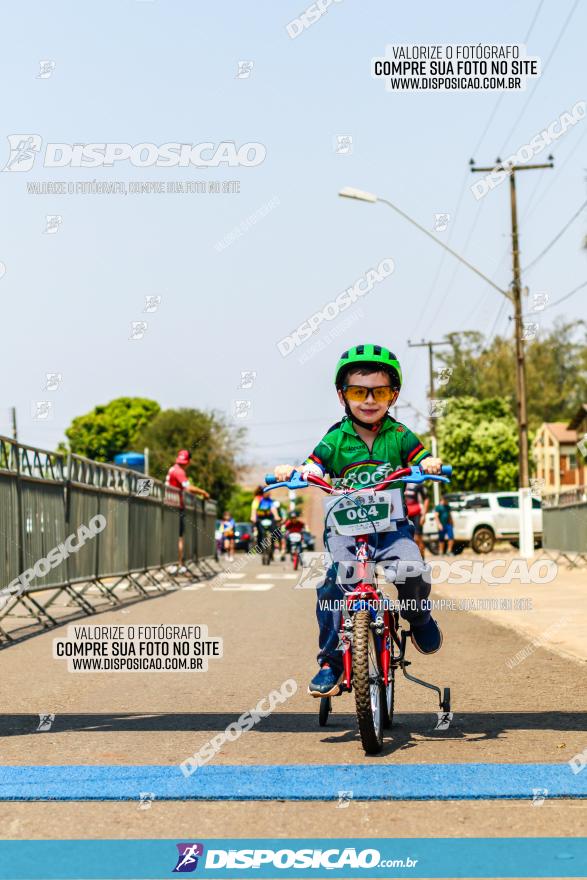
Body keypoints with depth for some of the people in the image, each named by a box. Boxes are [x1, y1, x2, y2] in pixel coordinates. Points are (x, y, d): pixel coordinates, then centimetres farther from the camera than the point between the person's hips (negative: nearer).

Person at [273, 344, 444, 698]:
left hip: (392, 525, 0)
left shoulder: (399, 435, 6)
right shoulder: (336, 440, 4)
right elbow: (312, 469, -6)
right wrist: (291, 471, -27)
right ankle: (331, 661, -14)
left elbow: (421, 459, -5)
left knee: (413, 572, -25)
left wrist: (429, 464, -28)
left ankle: (418, 617, 11)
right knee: (335, 582, -25)